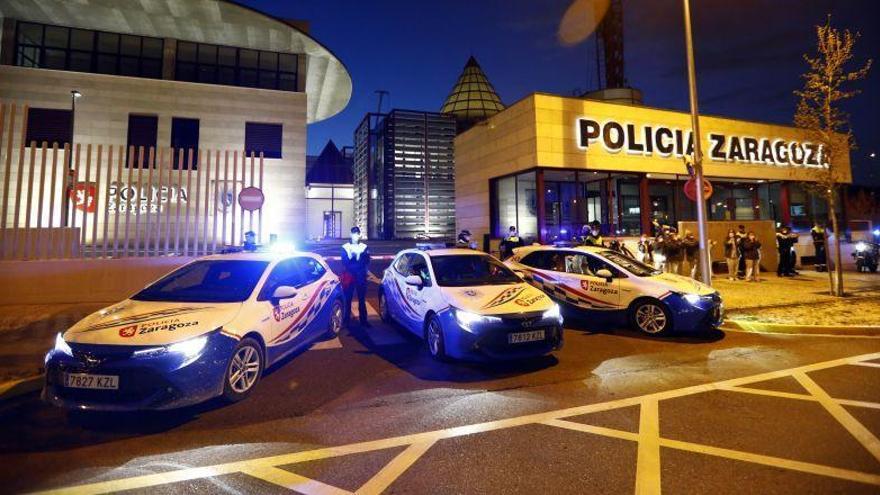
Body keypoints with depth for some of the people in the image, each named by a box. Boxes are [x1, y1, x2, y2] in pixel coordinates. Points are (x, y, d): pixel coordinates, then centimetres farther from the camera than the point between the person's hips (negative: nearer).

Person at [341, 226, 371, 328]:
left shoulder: (364, 247, 7)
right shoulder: (345, 247, 5)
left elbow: (366, 262, -3)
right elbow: (344, 262, -4)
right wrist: (351, 255, -21)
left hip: (361, 276, 0)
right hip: (349, 276, 0)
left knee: (362, 299, 2)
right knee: (348, 298, 3)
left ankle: (363, 320, 8)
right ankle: (347, 319, 15)